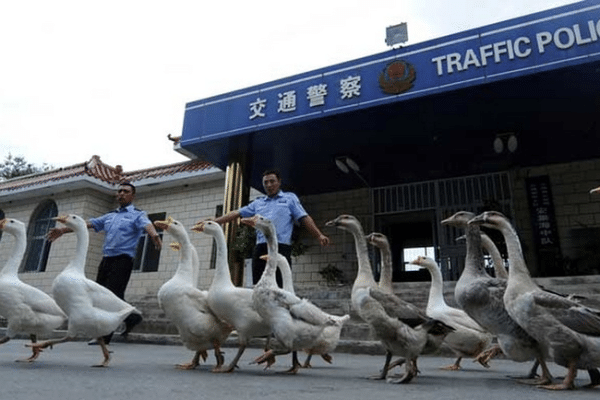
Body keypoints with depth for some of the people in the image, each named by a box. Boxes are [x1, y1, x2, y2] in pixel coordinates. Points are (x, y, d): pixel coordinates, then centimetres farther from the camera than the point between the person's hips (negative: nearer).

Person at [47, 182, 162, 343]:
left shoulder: (137, 215, 1)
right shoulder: (109, 216, 22)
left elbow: (147, 225, -20)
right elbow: (88, 224, 21)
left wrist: (155, 236, -42)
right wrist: (63, 230, 14)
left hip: (123, 259, -7)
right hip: (106, 259, 7)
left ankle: (104, 336, 0)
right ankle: (131, 318, 22)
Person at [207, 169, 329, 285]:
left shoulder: (290, 198, 15)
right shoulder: (258, 203, 24)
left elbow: (304, 218, 6)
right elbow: (236, 213, 21)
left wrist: (319, 235, -7)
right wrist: (213, 222, 13)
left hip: (281, 247, -4)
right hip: (260, 247, 4)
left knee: (281, 286, -9)